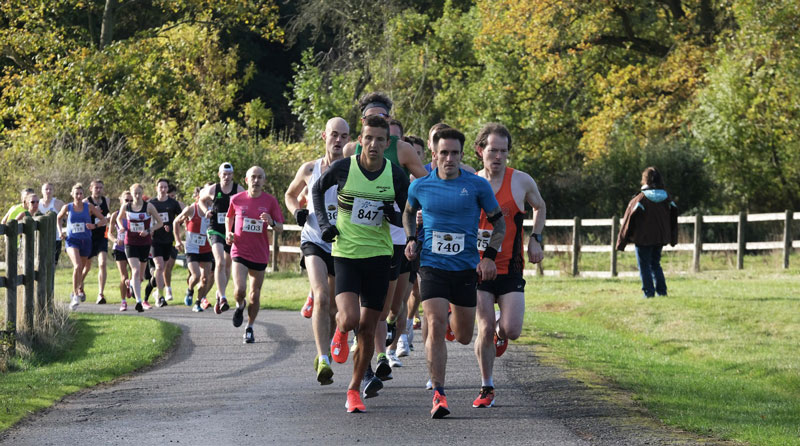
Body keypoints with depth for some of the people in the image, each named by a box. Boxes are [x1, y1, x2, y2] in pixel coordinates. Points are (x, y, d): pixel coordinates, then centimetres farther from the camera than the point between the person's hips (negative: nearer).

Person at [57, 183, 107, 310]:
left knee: (81, 269, 12)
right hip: (72, 241, -2)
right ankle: (75, 295, -18)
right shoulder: (67, 207, 1)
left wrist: (94, 225, -13)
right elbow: (58, 218, 20)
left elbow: (103, 219, 6)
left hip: (85, 241, 2)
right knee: (77, 266, -24)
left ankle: (79, 290, 38)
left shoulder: (89, 207, 2)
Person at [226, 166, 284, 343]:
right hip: (240, 252, -1)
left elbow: (280, 227, 3)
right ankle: (239, 306, 17)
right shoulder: (236, 199, 0)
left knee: (255, 294, 7)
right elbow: (229, 217, 19)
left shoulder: (270, 201, -1)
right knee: (240, 289, -18)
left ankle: (250, 328, 23)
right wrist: (228, 232, 2)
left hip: (260, 254, 1)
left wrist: (271, 222, -19)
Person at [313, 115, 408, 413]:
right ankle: (340, 332, 18)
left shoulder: (396, 176, -4)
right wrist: (324, 222, 0)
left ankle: (355, 389, 22)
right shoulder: (343, 168, -8)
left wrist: (395, 216, -15)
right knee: (349, 319, -21)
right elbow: (317, 190, 12)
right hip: (345, 253, -2)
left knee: (367, 328, 5)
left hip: (378, 255, 2)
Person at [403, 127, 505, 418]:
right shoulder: (420, 186, 0)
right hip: (432, 266, -1)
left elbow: (499, 222, 6)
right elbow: (409, 212, 22)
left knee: (463, 337, 10)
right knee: (435, 327, -18)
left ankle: (455, 317, 50)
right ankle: (438, 395, -14)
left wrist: (490, 256, -6)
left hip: (466, 268, 1)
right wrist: (411, 239, 5)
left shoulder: (477, 185, -4)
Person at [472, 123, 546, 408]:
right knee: (485, 329, -8)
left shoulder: (522, 181, -2)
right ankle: (486, 388, 9)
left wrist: (536, 240, 7)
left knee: (511, 330, -10)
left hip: (510, 268, 0)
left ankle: (500, 332, 30)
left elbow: (540, 207, 19)